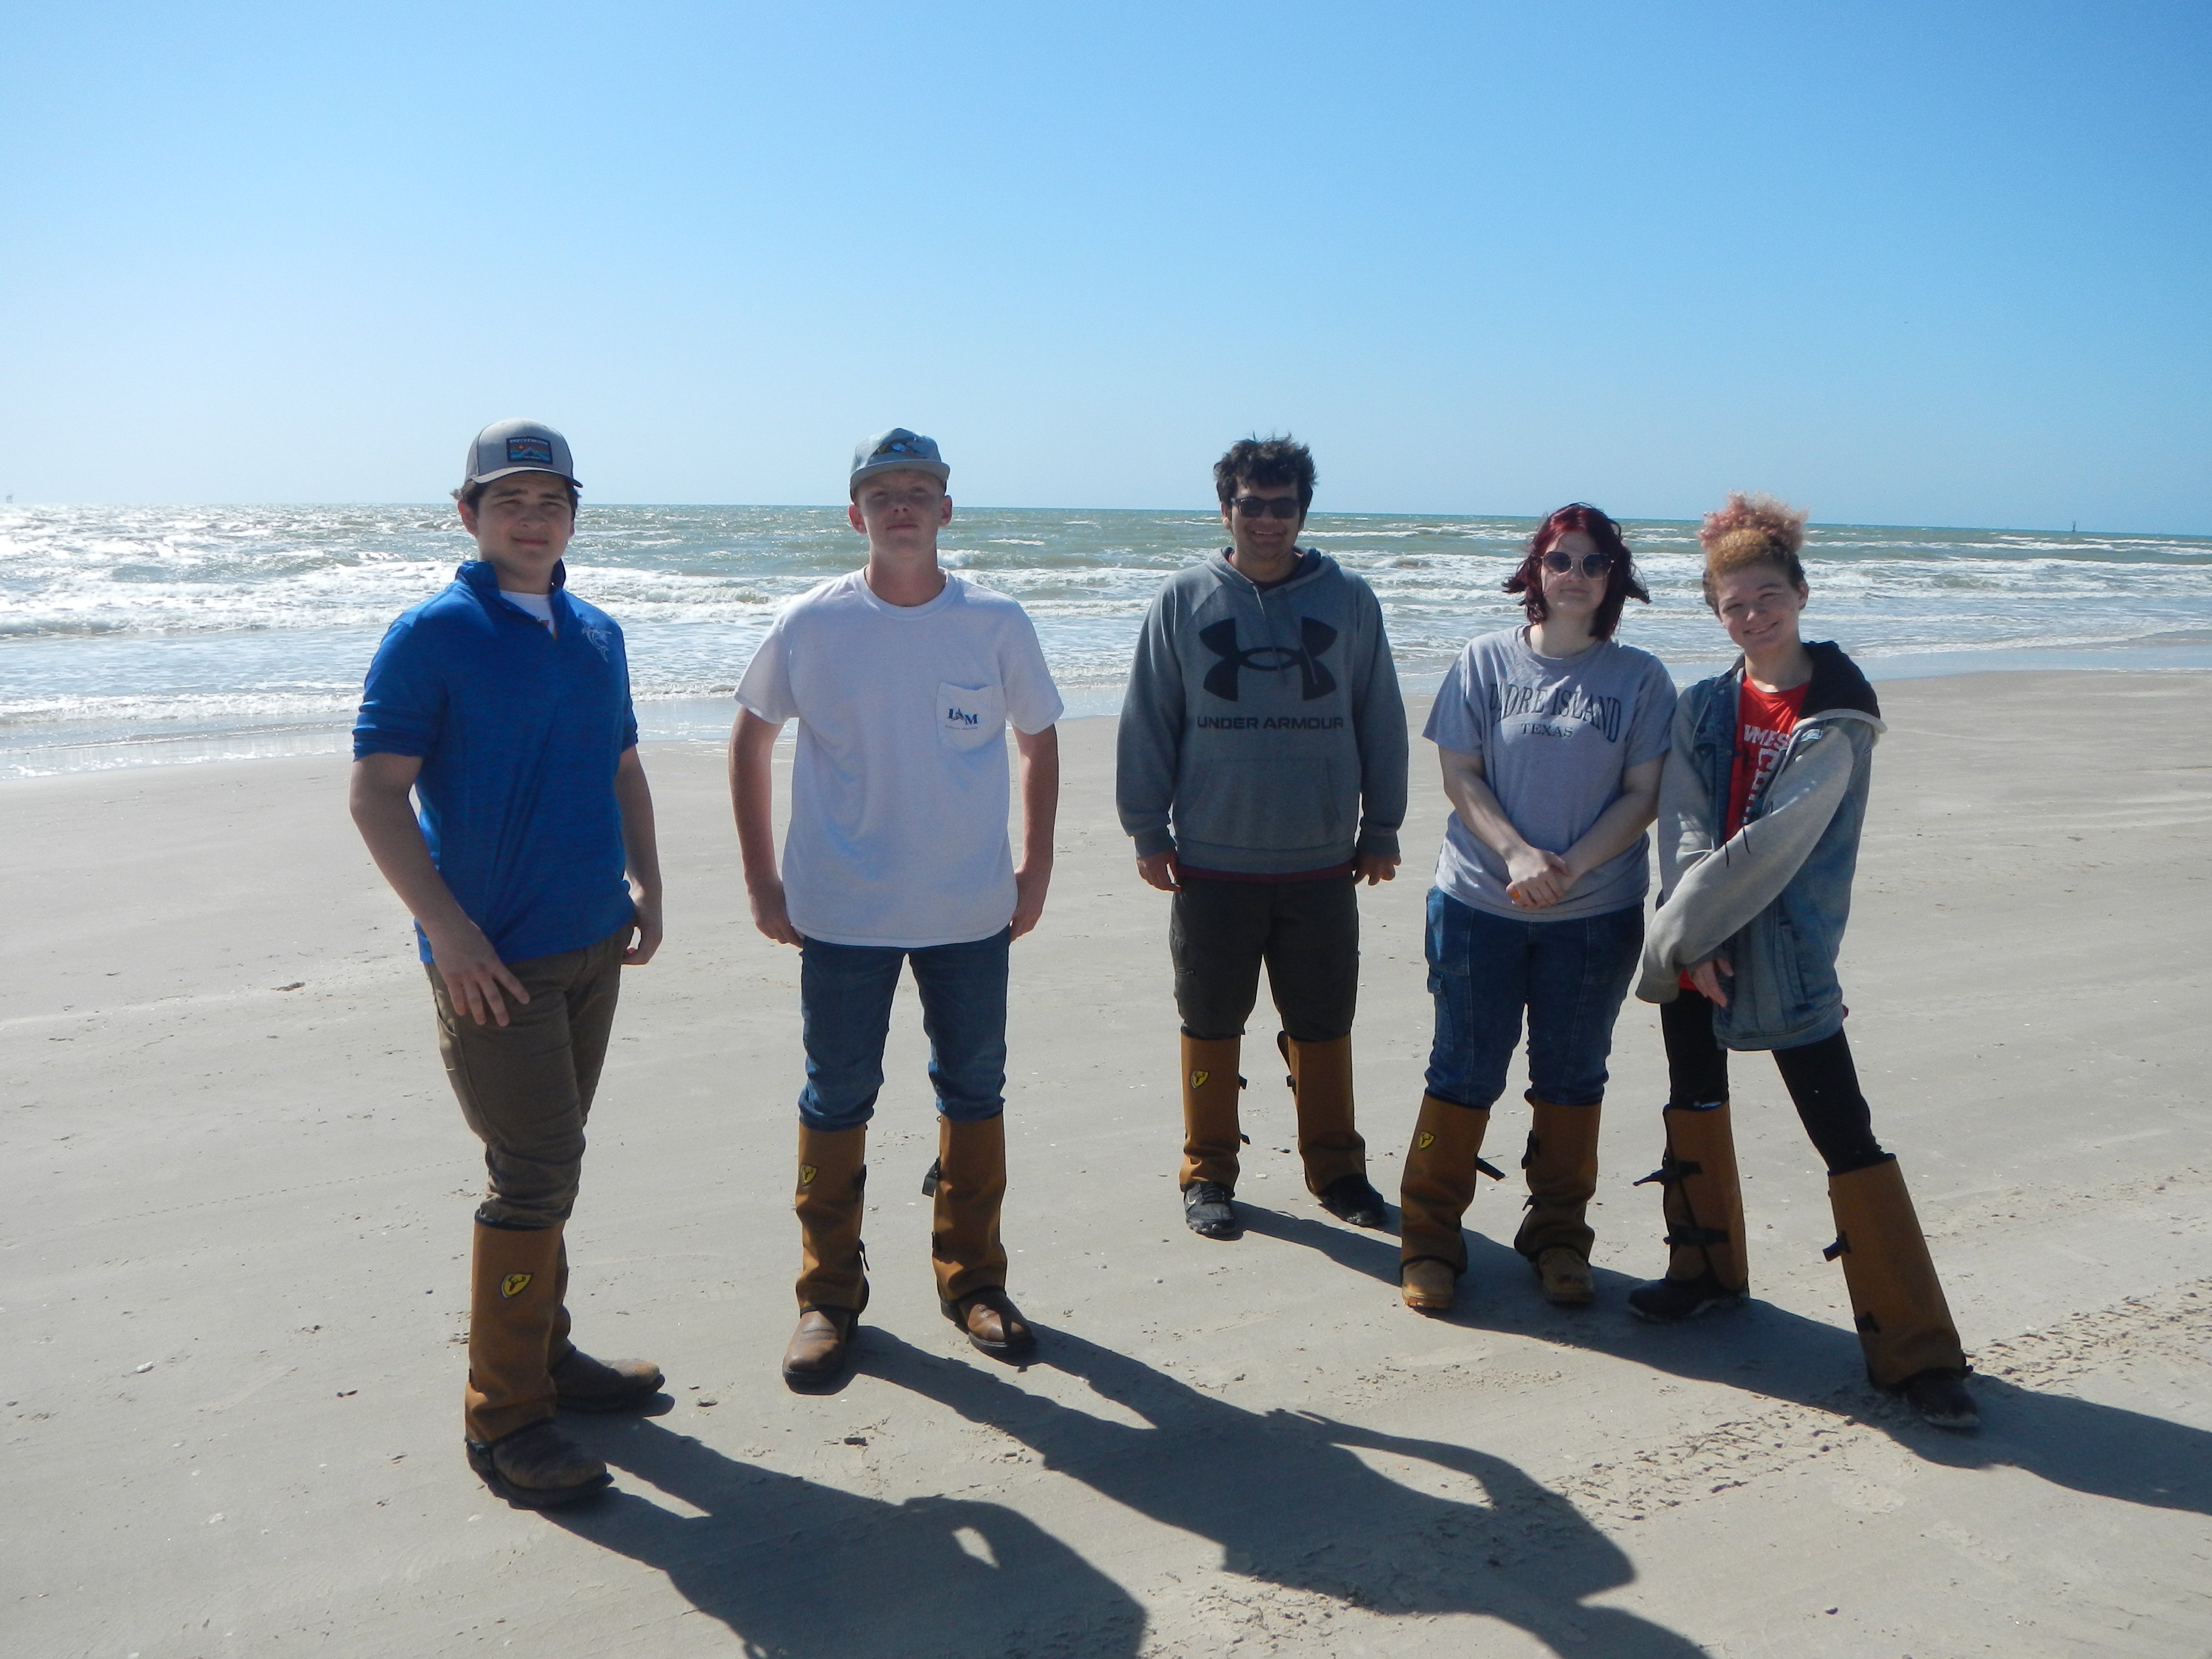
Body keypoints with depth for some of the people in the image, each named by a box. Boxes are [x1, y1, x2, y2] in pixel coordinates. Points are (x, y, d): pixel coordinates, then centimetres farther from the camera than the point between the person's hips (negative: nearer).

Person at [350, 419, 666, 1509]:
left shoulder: (595, 635, 11)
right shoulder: (432, 635, -9)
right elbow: (375, 792, -13)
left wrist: (645, 883, 7)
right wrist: (448, 928, -19)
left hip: (593, 944, 7)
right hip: (494, 955, -6)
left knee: (549, 1161, 16)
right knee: (535, 1171, -7)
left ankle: (545, 1352, 30)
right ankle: (503, 1415, 5)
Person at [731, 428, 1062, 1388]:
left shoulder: (997, 624, -3)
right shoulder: (810, 625, -5)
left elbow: (1038, 739, 10)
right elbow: (750, 740, 6)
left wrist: (1037, 866, 4)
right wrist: (761, 879, 2)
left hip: (973, 912, 2)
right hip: (841, 914, -1)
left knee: (975, 1091, 12)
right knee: (836, 1101, 7)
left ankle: (972, 1279, 30)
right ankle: (828, 1297, 23)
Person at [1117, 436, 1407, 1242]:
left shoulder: (1349, 599, 3)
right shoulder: (1183, 599, 1)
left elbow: (1381, 720, 9)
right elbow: (1147, 722, 3)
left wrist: (1382, 827, 9)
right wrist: (1147, 830, 0)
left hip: (1323, 862, 1)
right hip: (1211, 862, -1)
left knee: (1324, 1025, 11)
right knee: (1211, 1025, 10)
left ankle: (1335, 1168, 28)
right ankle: (1208, 1173, 24)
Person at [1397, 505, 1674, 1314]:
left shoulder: (1640, 678, 1)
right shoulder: (1485, 660, 1)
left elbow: (1644, 794, -2)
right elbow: (1460, 775, -2)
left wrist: (1571, 867, -15)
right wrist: (1516, 854, -16)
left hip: (1596, 912, 1)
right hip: (1479, 904, -1)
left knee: (1572, 1076, 11)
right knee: (1465, 1071, 5)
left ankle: (1559, 1238, 27)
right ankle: (1429, 1239, 17)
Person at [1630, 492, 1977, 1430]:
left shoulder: (1837, 721, -10)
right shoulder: (1704, 708, 6)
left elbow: (1773, 844, -17)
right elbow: (1683, 828, -3)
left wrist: (1679, 930, -16)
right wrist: (1689, 942, -15)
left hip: (1786, 953, -5)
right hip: (1693, 942, 6)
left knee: (1845, 1138, -5)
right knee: (1695, 1103, 17)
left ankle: (1916, 1351, 2)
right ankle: (1708, 1269, 38)